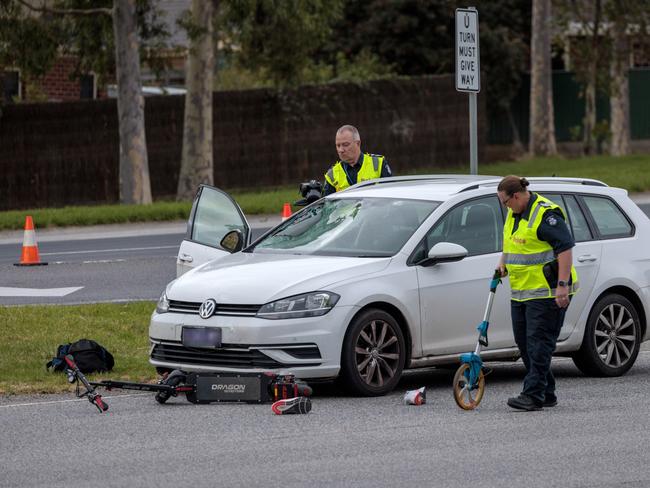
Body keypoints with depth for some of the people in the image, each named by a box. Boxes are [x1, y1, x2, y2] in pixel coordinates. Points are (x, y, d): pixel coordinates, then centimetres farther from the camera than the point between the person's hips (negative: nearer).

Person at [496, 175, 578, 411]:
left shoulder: (545, 214, -17)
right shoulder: (514, 214, 13)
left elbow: (566, 249, -22)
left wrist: (562, 285, -26)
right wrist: (503, 262, 15)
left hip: (546, 293, -10)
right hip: (521, 292, 10)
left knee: (539, 343, -11)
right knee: (524, 342, 11)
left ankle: (534, 395, -13)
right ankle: (546, 394, 19)